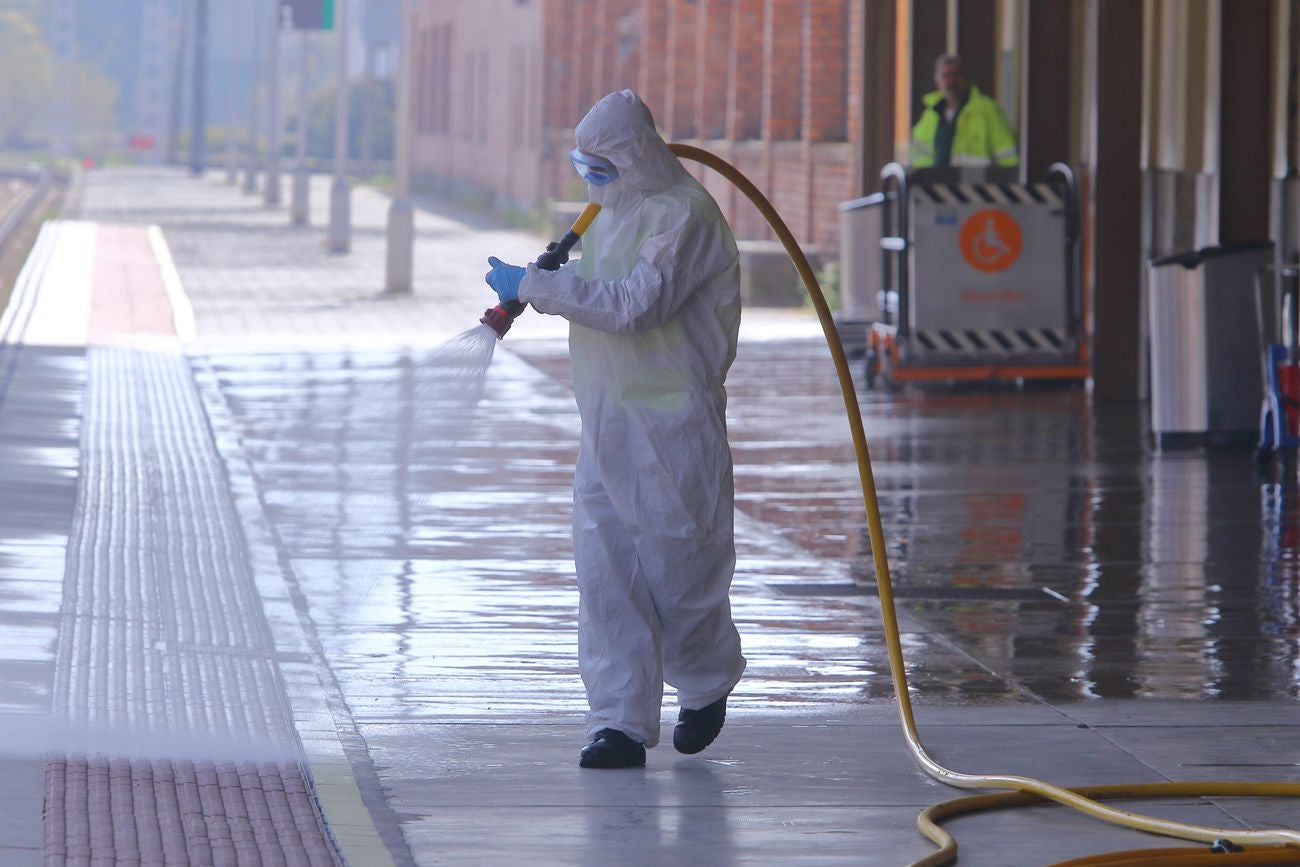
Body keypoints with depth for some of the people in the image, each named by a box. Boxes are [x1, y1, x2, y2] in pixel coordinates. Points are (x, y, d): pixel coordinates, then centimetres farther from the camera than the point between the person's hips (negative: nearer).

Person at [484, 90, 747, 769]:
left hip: (672, 422, -8)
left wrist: (535, 285, -22)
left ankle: (708, 681, 29)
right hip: (606, 420, 8)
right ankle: (620, 721, -1)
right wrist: (551, 276, 12)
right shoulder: (614, 211, 15)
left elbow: (633, 305, -25)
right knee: (606, 572, -1)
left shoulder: (683, 215, -15)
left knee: (678, 560, 2)